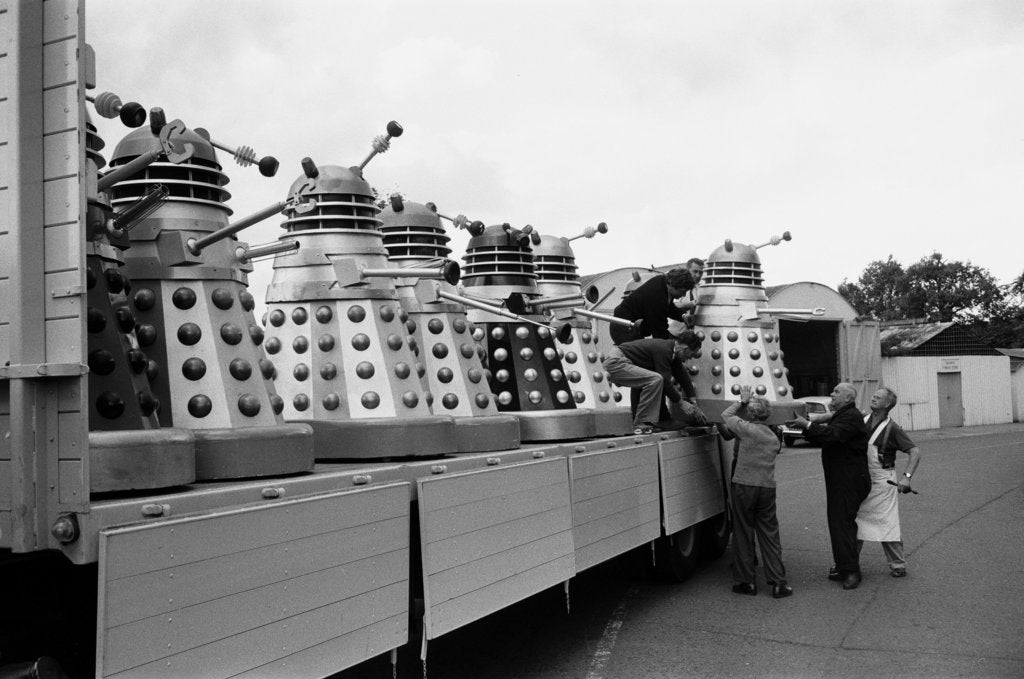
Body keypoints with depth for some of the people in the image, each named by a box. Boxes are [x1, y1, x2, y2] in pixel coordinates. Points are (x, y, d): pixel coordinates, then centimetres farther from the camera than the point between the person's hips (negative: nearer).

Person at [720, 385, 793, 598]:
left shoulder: (747, 429, -8)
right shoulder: (774, 437, 12)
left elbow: (726, 416, 4)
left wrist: (742, 401, 16)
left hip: (744, 486, -5)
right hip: (768, 487, 5)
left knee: (743, 534, 5)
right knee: (770, 535, 9)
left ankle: (746, 581, 11)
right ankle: (778, 582, 8)